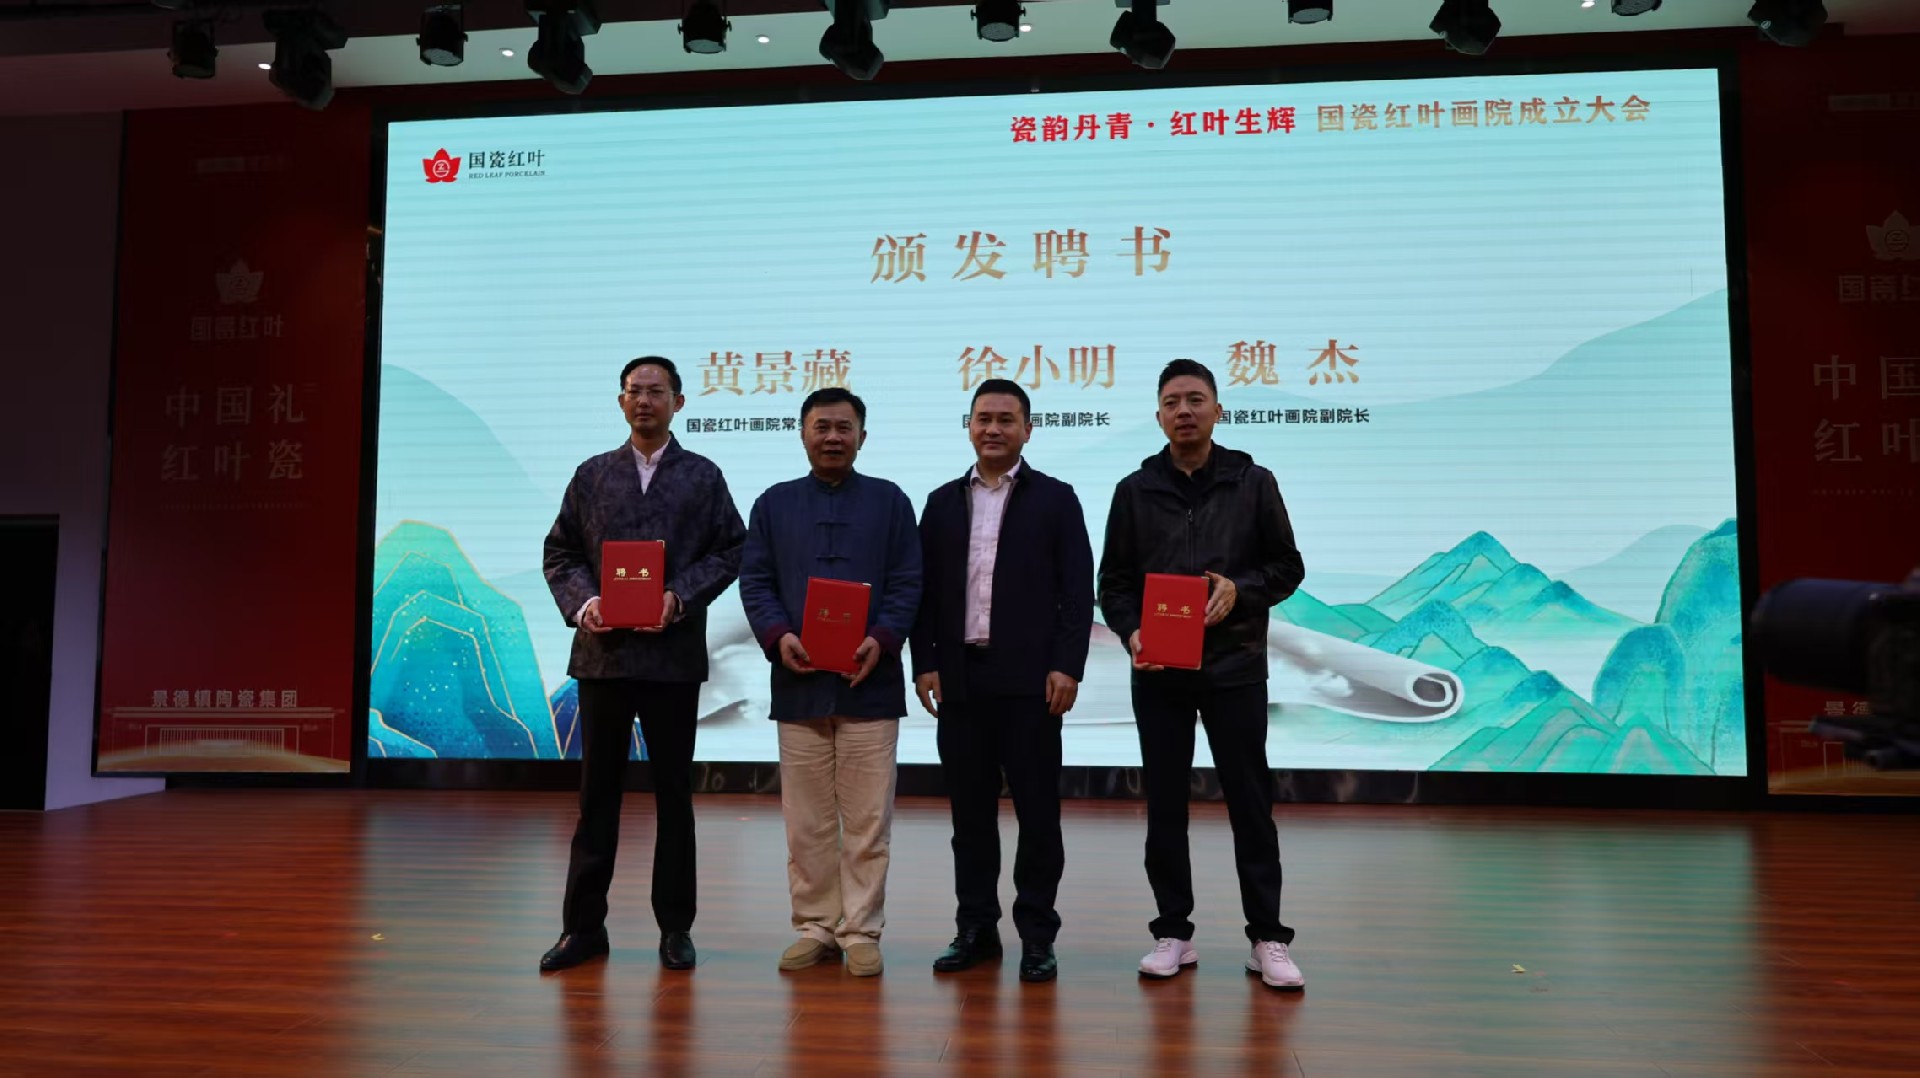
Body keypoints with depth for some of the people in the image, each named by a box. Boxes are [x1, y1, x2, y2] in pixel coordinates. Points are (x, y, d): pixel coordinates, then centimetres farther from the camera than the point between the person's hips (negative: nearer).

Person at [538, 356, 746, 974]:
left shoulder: (702, 477, 6)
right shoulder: (592, 475, 11)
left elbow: (729, 550, 1)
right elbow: (560, 552, 10)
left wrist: (680, 597, -12)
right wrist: (581, 603, -8)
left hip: (672, 653, -1)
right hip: (602, 651, 2)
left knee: (673, 793, 6)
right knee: (597, 791, 7)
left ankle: (675, 927, 16)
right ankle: (584, 925, 16)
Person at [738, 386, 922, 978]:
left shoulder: (889, 501, 8)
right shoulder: (774, 503, 12)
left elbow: (907, 583, 2)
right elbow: (755, 581, 7)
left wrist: (882, 640, -14)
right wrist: (777, 636, -11)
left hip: (870, 682, -1)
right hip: (798, 683, 2)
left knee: (867, 820, 2)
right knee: (806, 821, 7)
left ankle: (861, 932, 14)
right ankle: (815, 927, 20)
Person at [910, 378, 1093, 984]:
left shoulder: (1055, 500, 3)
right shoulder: (943, 502, 12)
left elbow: (1078, 591, -2)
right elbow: (925, 591, 10)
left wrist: (1067, 667, -10)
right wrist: (925, 664, 2)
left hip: (1030, 680, -3)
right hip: (960, 679, 3)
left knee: (1037, 812, 3)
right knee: (970, 811, 9)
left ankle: (1037, 935, 14)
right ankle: (976, 928, 20)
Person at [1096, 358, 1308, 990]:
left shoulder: (1253, 484, 3)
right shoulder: (1135, 491, 6)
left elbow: (1288, 567, 5)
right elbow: (1114, 582, 6)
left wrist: (1241, 589, -14)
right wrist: (1130, 631, -12)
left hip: (1234, 669, -1)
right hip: (1157, 672, 2)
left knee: (1250, 803, 3)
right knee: (1164, 806, 7)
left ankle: (1267, 939, 13)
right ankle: (1173, 934, 18)